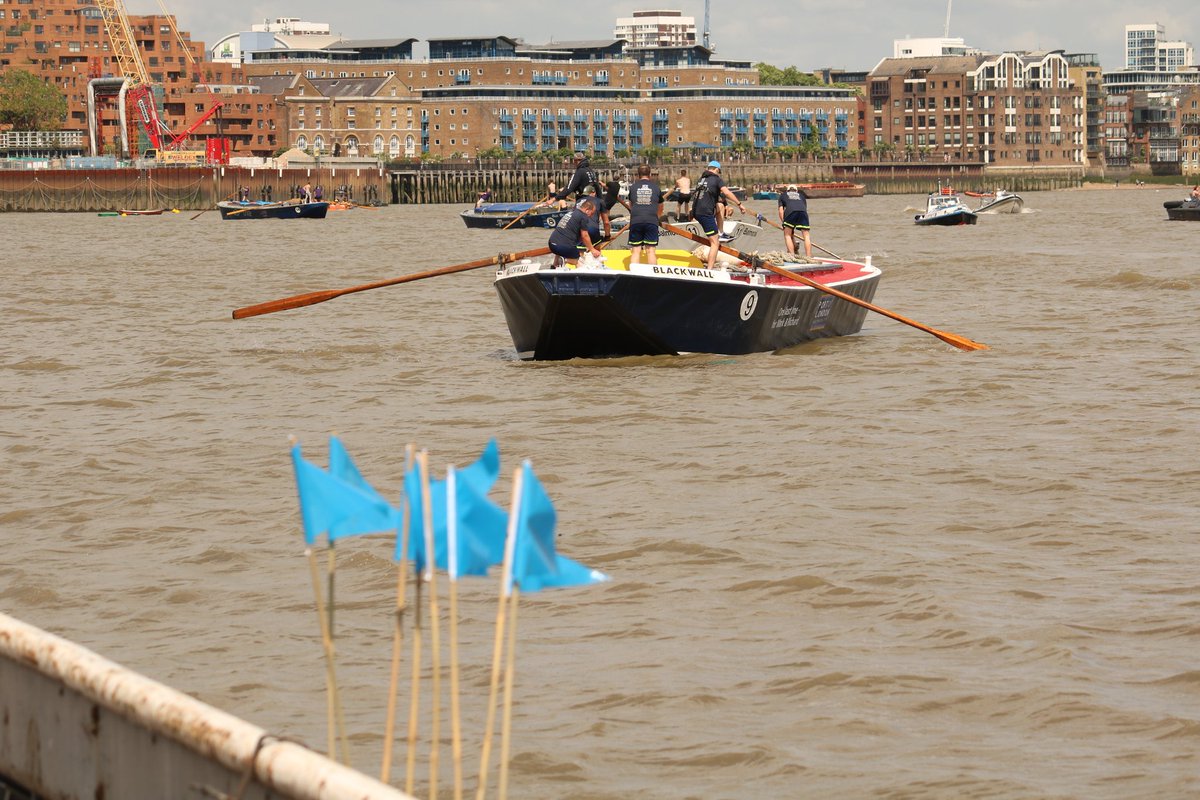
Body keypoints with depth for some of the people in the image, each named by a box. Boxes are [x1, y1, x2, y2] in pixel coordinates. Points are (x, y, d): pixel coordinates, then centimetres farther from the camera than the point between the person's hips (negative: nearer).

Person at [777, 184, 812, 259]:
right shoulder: (801, 195, 38)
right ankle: (809, 256, 1)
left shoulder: (783, 195, 33)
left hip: (790, 211, -2)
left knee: (787, 234, 10)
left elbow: (781, 211, 20)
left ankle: (792, 255, -2)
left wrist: (784, 222, 25)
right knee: (806, 235, 8)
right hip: (803, 211, 2)